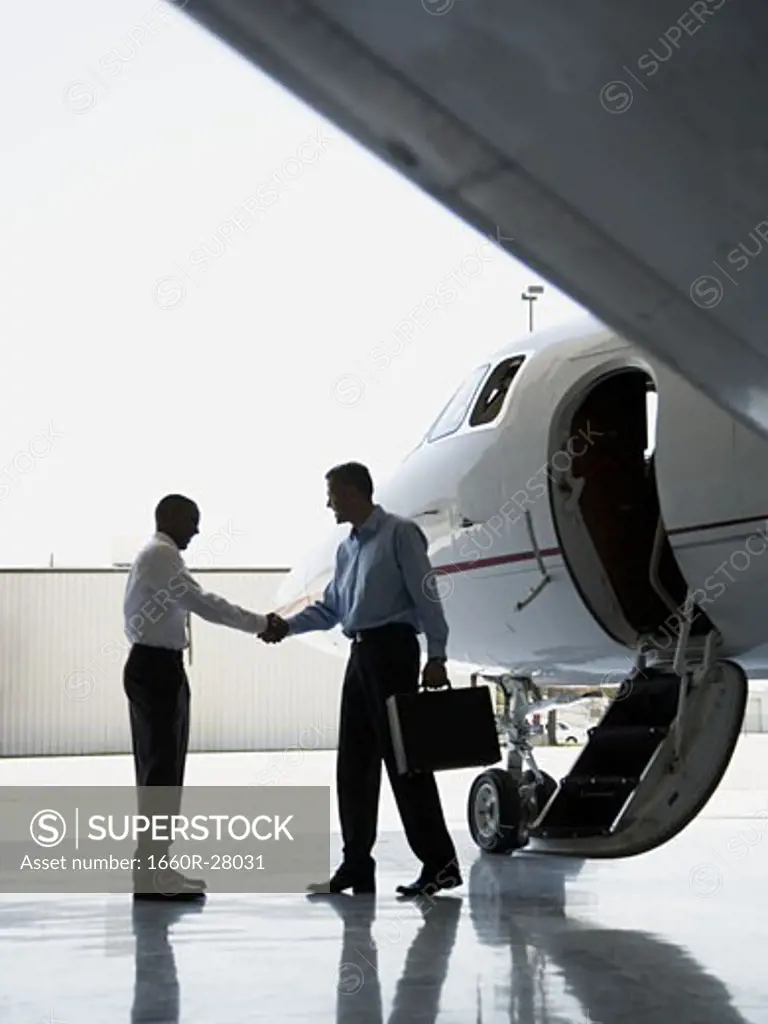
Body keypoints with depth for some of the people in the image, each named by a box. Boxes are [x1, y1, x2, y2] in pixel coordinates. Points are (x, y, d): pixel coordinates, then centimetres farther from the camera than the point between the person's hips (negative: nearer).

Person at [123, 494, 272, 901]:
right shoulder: (161, 555, -14)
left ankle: (154, 866, 17)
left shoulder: (158, 555, 18)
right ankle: (150, 873, -7)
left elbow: (192, 604, 15)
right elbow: (202, 603, -19)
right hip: (156, 667, -11)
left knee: (160, 768, 12)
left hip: (155, 666, 11)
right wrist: (260, 623, -14)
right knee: (161, 769, -9)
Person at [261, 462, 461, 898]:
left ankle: (439, 862, -1)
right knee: (355, 763, 9)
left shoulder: (399, 534, -6)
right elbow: (330, 608, 19)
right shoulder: (348, 548, 18)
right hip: (361, 655, 8)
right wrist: (288, 626, 5)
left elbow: (426, 596, -11)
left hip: (392, 650, -8)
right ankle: (356, 866, 16)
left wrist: (436, 656, -16)